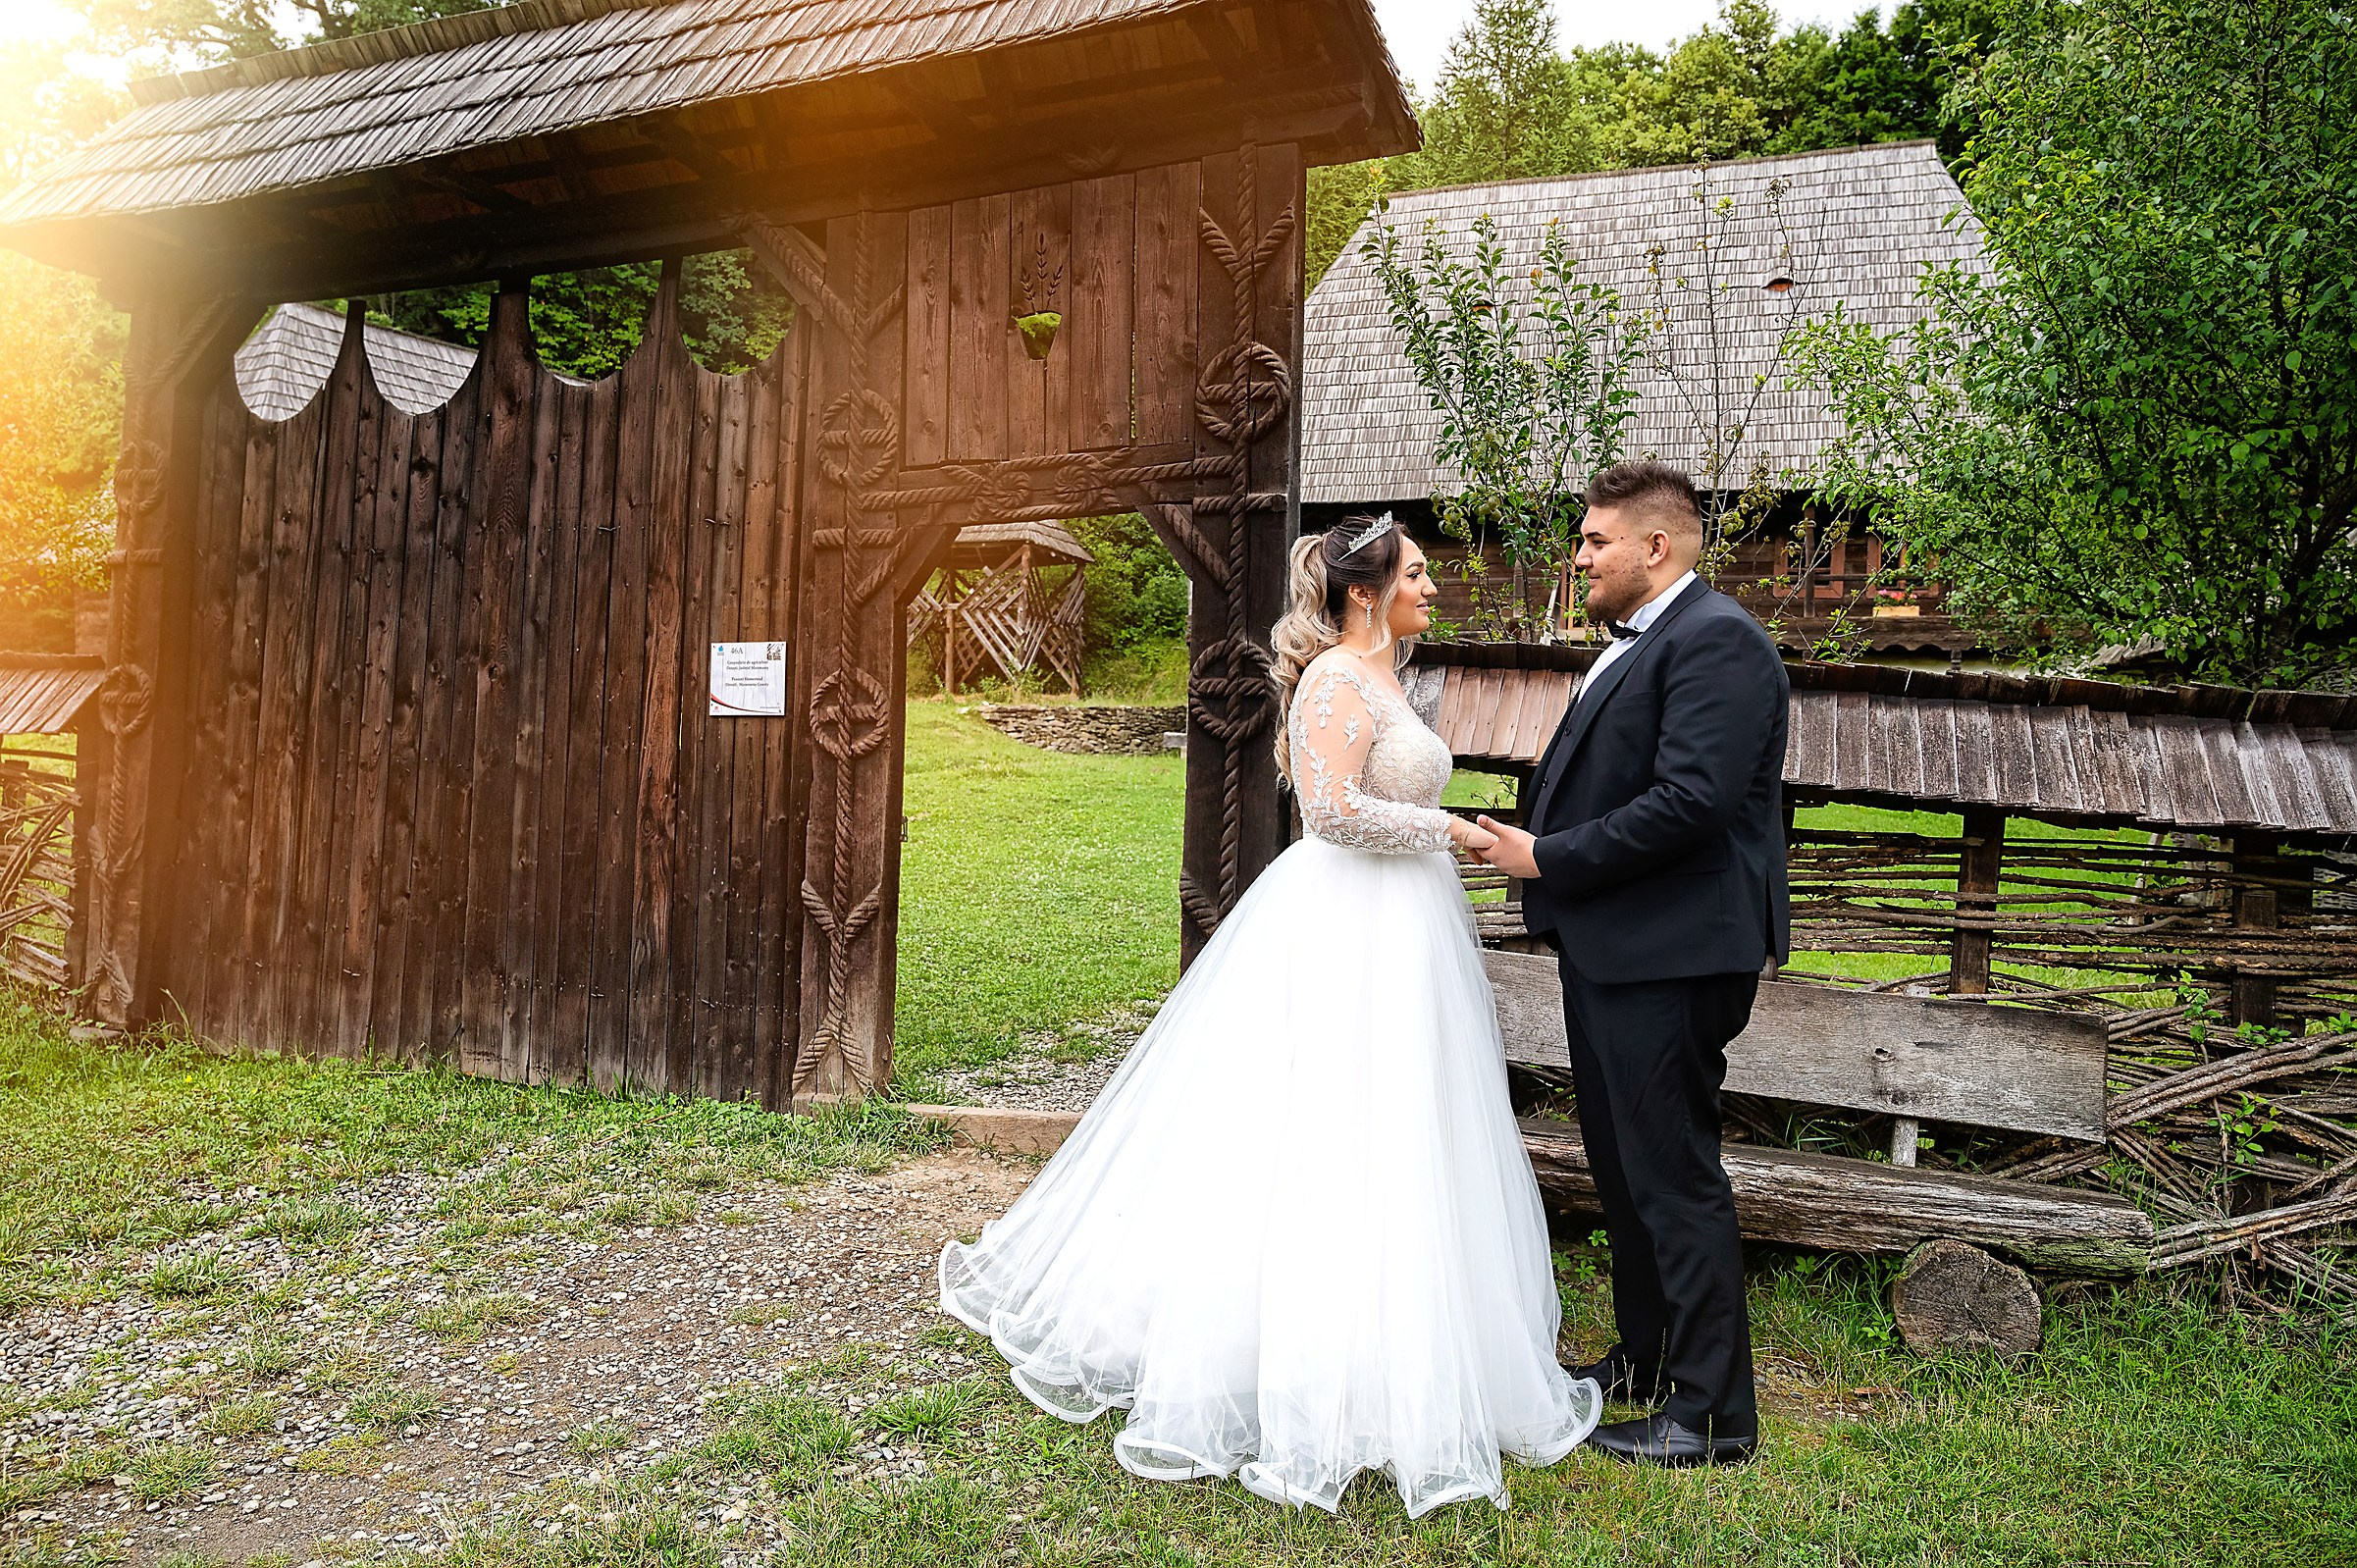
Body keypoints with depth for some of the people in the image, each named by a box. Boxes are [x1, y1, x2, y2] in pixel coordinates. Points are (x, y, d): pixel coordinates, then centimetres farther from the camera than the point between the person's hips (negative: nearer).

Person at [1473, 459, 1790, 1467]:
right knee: (1622, 1167, 20)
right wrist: (1539, 849, 4)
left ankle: (1713, 1411, 14)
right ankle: (1645, 1358, 37)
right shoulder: (1633, 645, 17)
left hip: (1668, 958, -10)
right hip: (1609, 949, 10)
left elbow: (1691, 800, -24)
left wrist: (1550, 857, -17)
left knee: (1675, 1176, -1)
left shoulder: (1714, 640, -15)